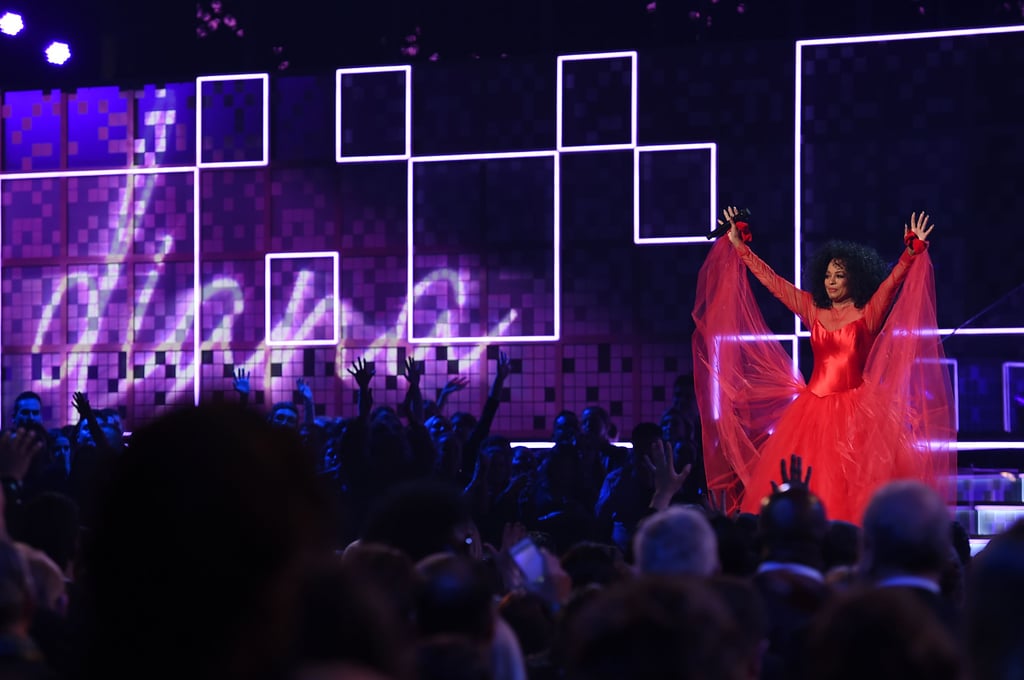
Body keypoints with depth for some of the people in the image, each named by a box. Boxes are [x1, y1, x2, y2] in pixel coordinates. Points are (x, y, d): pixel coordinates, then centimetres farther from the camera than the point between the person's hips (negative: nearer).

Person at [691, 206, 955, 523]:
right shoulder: (812, 309, 12)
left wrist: (914, 251, -29)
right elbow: (771, 280, 15)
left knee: (853, 488, -9)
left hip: (855, 410, -4)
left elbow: (893, 280, -14)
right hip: (813, 410, 4)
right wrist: (739, 246, 16)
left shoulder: (869, 313, 1)